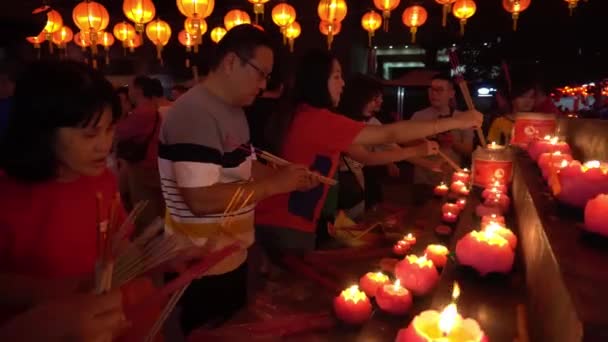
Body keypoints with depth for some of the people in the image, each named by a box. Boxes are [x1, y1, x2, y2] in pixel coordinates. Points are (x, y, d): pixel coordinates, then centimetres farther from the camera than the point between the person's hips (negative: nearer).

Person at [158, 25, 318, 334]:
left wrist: (286, 176, 0)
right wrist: (275, 184, -23)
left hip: (232, 258, 9)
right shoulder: (195, 113, -24)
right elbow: (202, 200, -30)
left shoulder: (234, 111, 6)